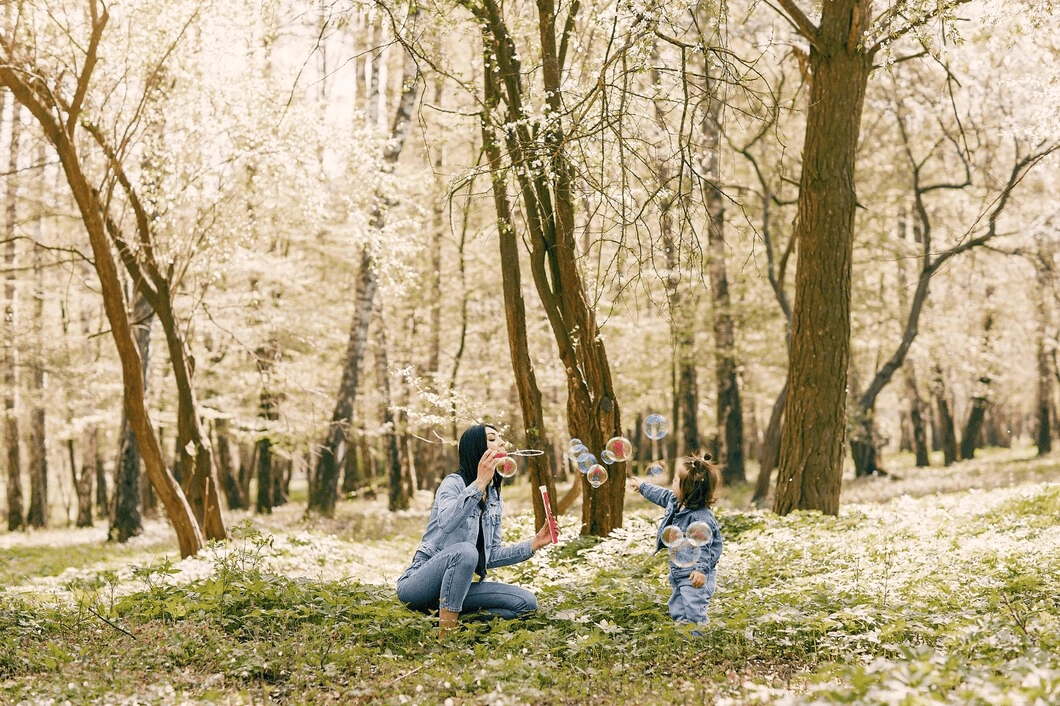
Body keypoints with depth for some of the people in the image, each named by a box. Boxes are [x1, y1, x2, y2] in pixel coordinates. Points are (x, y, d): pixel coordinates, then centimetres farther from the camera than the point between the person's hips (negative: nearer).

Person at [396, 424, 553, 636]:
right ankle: (446, 633, -31)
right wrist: (480, 483, -34)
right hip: (417, 585, -7)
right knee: (465, 551, -37)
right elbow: (446, 523, -32)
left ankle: (452, 615, -11)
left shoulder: (494, 499, 11)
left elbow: (491, 556, 14)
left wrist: (534, 544, 4)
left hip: (450, 588, 7)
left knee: (526, 602, -9)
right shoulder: (454, 483, -10)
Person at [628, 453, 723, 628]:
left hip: (696, 576, -10)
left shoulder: (701, 517, -25)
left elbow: (704, 545, -29)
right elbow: (661, 495, 26)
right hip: (679, 573, 10)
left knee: (694, 615, -16)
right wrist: (642, 486, 40)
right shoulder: (675, 502, 5)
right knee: (677, 611, 16)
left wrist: (701, 569, -40)